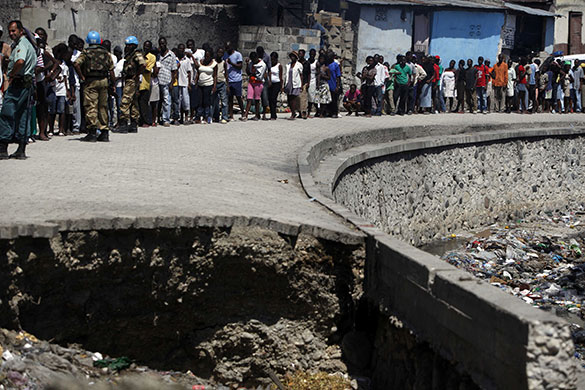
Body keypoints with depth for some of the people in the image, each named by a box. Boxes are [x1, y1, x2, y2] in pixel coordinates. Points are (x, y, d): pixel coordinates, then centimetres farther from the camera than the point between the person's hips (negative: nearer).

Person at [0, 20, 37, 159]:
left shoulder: (21, 44, -11)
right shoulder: (28, 44, 20)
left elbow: (20, 61, -29)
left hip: (18, 83, -10)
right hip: (28, 84, 10)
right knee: (22, 116, 9)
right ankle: (21, 150, 10)